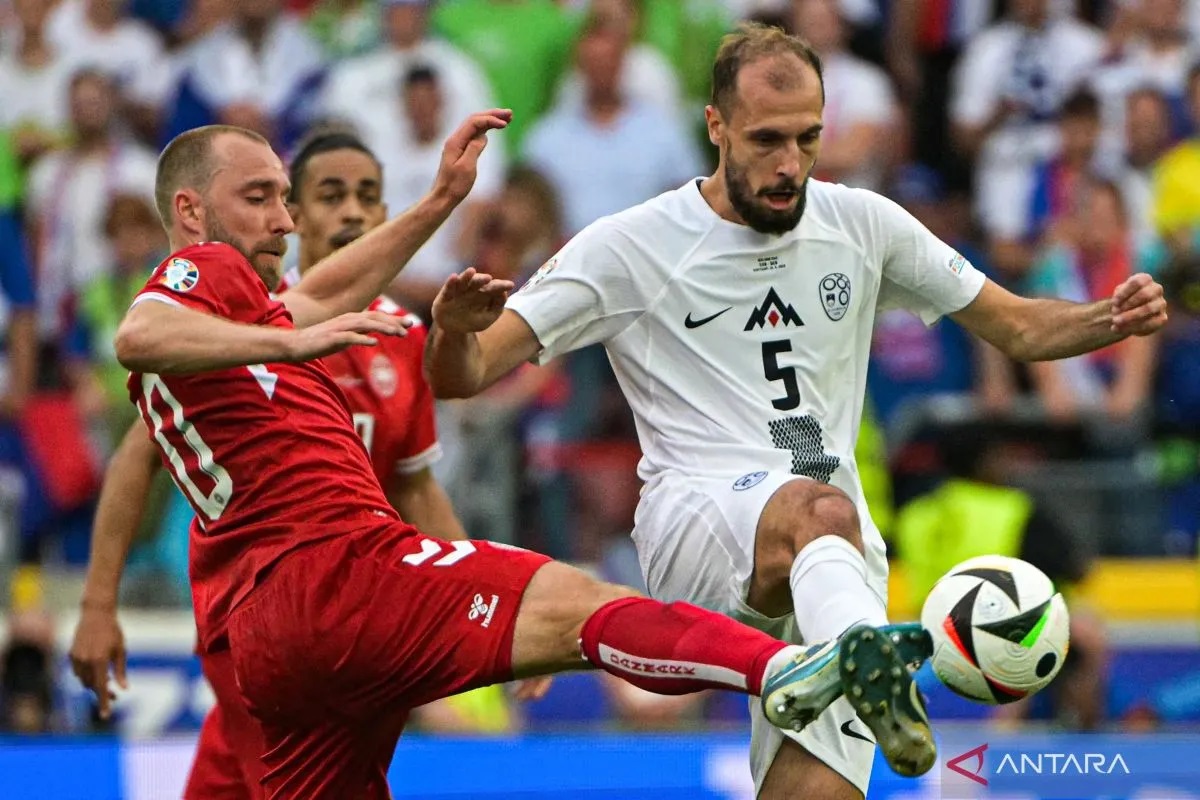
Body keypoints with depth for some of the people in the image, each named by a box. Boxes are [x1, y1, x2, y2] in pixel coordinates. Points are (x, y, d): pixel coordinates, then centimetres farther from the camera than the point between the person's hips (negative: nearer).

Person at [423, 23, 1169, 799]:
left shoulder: (861, 223, 12)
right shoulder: (627, 248, 1)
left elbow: (1017, 327, 20)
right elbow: (462, 376, -1)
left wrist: (1112, 320, -1)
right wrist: (454, 329, -25)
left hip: (840, 560, 4)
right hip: (692, 525, -4)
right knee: (821, 508, -39)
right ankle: (871, 656, -71)